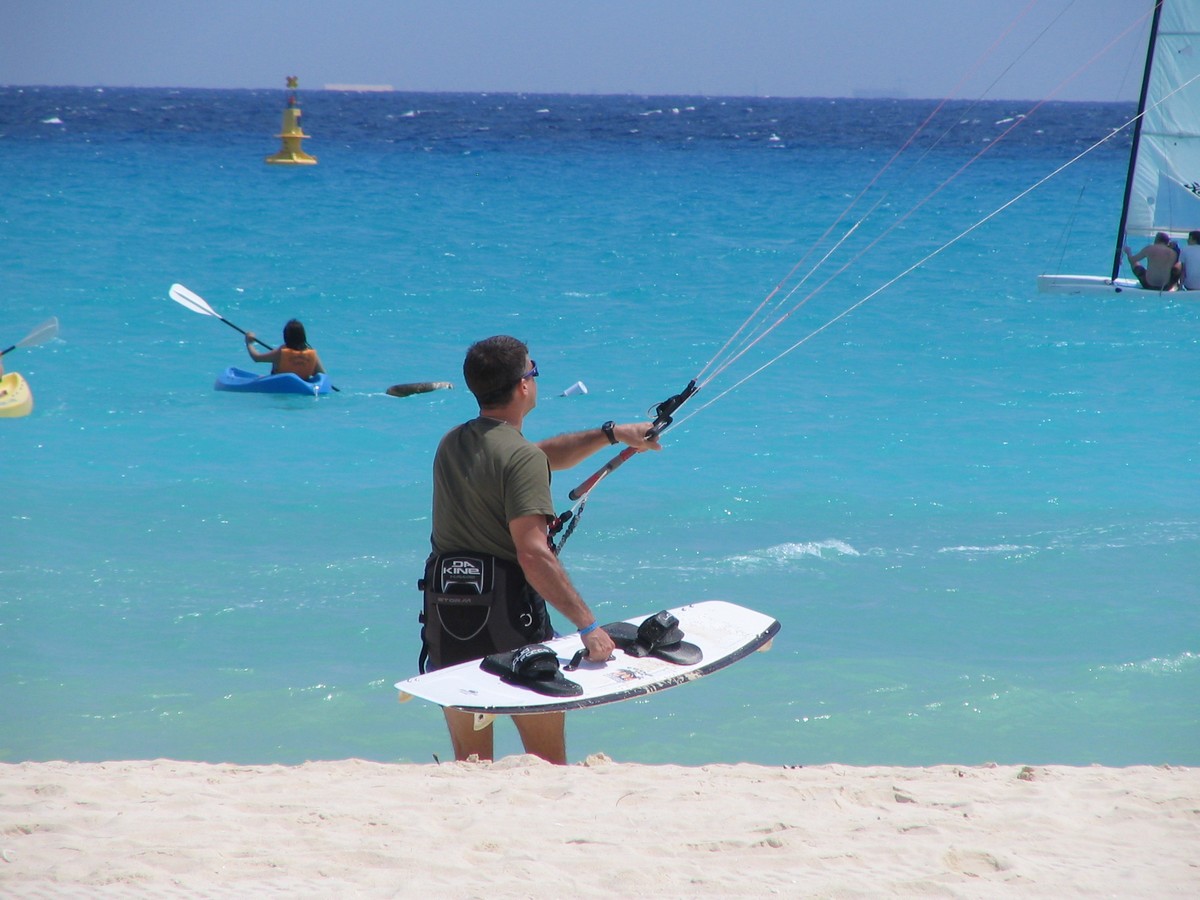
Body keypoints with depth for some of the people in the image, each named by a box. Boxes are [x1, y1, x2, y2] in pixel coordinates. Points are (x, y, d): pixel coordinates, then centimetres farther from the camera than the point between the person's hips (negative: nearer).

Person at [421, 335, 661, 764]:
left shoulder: (451, 445, 10)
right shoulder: (522, 458, -14)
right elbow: (533, 554, -24)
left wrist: (612, 434, 25)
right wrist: (588, 624, -25)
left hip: (445, 612, 6)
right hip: (507, 615, -6)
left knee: (469, 759, 10)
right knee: (546, 759, 5)